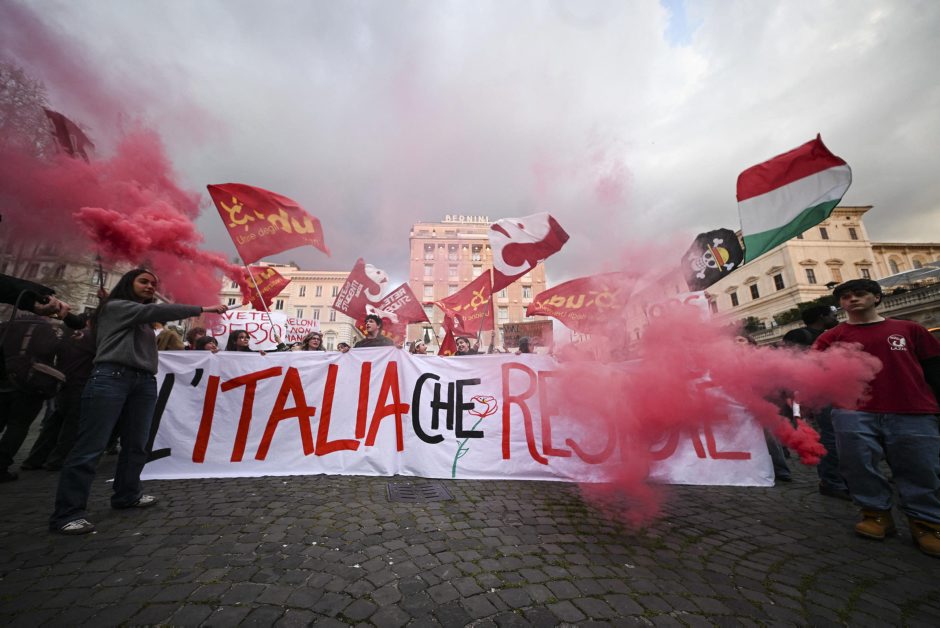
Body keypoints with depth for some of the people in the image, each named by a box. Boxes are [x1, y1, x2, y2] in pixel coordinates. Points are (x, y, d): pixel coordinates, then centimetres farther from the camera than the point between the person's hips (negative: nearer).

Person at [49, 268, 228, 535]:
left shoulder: (144, 320, 28)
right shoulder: (114, 306, 4)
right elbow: (156, 311, -11)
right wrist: (203, 309, -15)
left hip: (145, 382, 7)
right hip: (111, 377, -7)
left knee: (136, 444, 7)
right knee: (91, 446, -7)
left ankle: (127, 495, 17)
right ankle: (67, 513, -2)